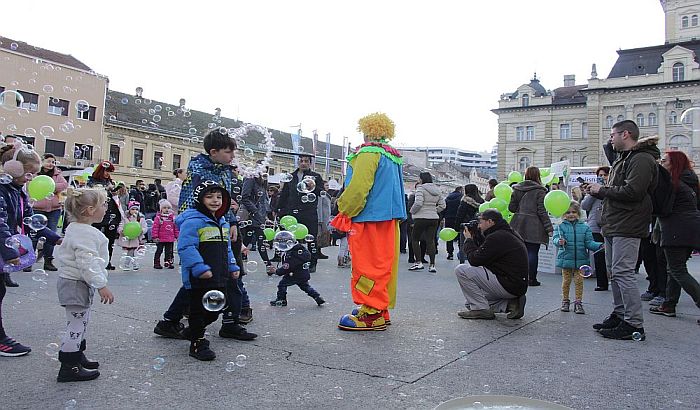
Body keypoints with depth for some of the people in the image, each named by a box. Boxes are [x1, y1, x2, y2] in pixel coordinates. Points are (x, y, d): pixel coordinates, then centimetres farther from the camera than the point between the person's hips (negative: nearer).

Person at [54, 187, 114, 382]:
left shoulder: (75, 228, 11)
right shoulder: (86, 233, -23)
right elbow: (88, 263, -28)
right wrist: (101, 285, -27)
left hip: (71, 280, 11)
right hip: (76, 284, -11)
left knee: (81, 322, 21)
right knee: (76, 324, -3)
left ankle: (77, 357, 34)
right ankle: (69, 368, 5)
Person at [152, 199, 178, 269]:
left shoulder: (173, 217, 7)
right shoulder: (158, 217, -6)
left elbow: (176, 228, 12)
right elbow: (155, 227, -8)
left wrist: (177, 236, 9)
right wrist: (155, 236, -11)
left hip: (170, 239, 4)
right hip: (160, 239, -4)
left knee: (169, 251, 11)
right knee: (159, 251, 4)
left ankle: (167, 263, 20)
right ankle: (156, 263, 12)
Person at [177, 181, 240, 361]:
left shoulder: (223, 222, 15)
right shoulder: (193, 221, -14)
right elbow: (186, 247, -22)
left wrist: (233, 267, 18)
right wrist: (200, 268, -27)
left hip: (219, 278, 9)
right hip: (199, 279, -8)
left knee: (214, 311, 17)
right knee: (198, 310, 4)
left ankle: (194, 331, 38)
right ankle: (197, 343, 17)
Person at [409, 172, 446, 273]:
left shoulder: (421, 188, -10)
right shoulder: (437, 190, 12)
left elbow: (418, 203, -20)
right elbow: (442, 205, 13)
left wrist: (412, 211, -3)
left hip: (421, 218, -6)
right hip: (434, 218, 6)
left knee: (415, 239, 7)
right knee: (430, 241, 7)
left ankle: (418, 263, 3)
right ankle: (432, 265, 4)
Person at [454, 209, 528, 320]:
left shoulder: (496, 237, -18)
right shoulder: (509, 234, 16)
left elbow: (475, 260, -16)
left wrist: (468, 240, -1)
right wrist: (473, 240, 11)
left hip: (508, 286, -11)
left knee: (461, 270, -12)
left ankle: (481, 309, -8)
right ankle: (510, 303, 10)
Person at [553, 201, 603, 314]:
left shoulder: (584, 227, 3)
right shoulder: (561, 226, -2)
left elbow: (589, 242, 1)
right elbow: (555, 238, -13)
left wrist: (600, 246, -15)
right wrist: (559, 241, -36)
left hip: (580, 259, 1)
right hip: (566, 259, -1)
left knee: (579, 281, 4)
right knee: (566, 281, 9)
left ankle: (578, 302, 14)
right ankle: (565, 301, 23)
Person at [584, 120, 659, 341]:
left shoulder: (641, 159, -11)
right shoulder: (622, 159, 22)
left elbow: (632, 192, -23)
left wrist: (601, 189, -12)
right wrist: (597, 190, 8)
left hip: (627, 227, -11)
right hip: (613, 226, 11)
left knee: (622, 273, -12)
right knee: (615, 273, 14)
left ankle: (634, 325, -8)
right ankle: (619, 315, 23)